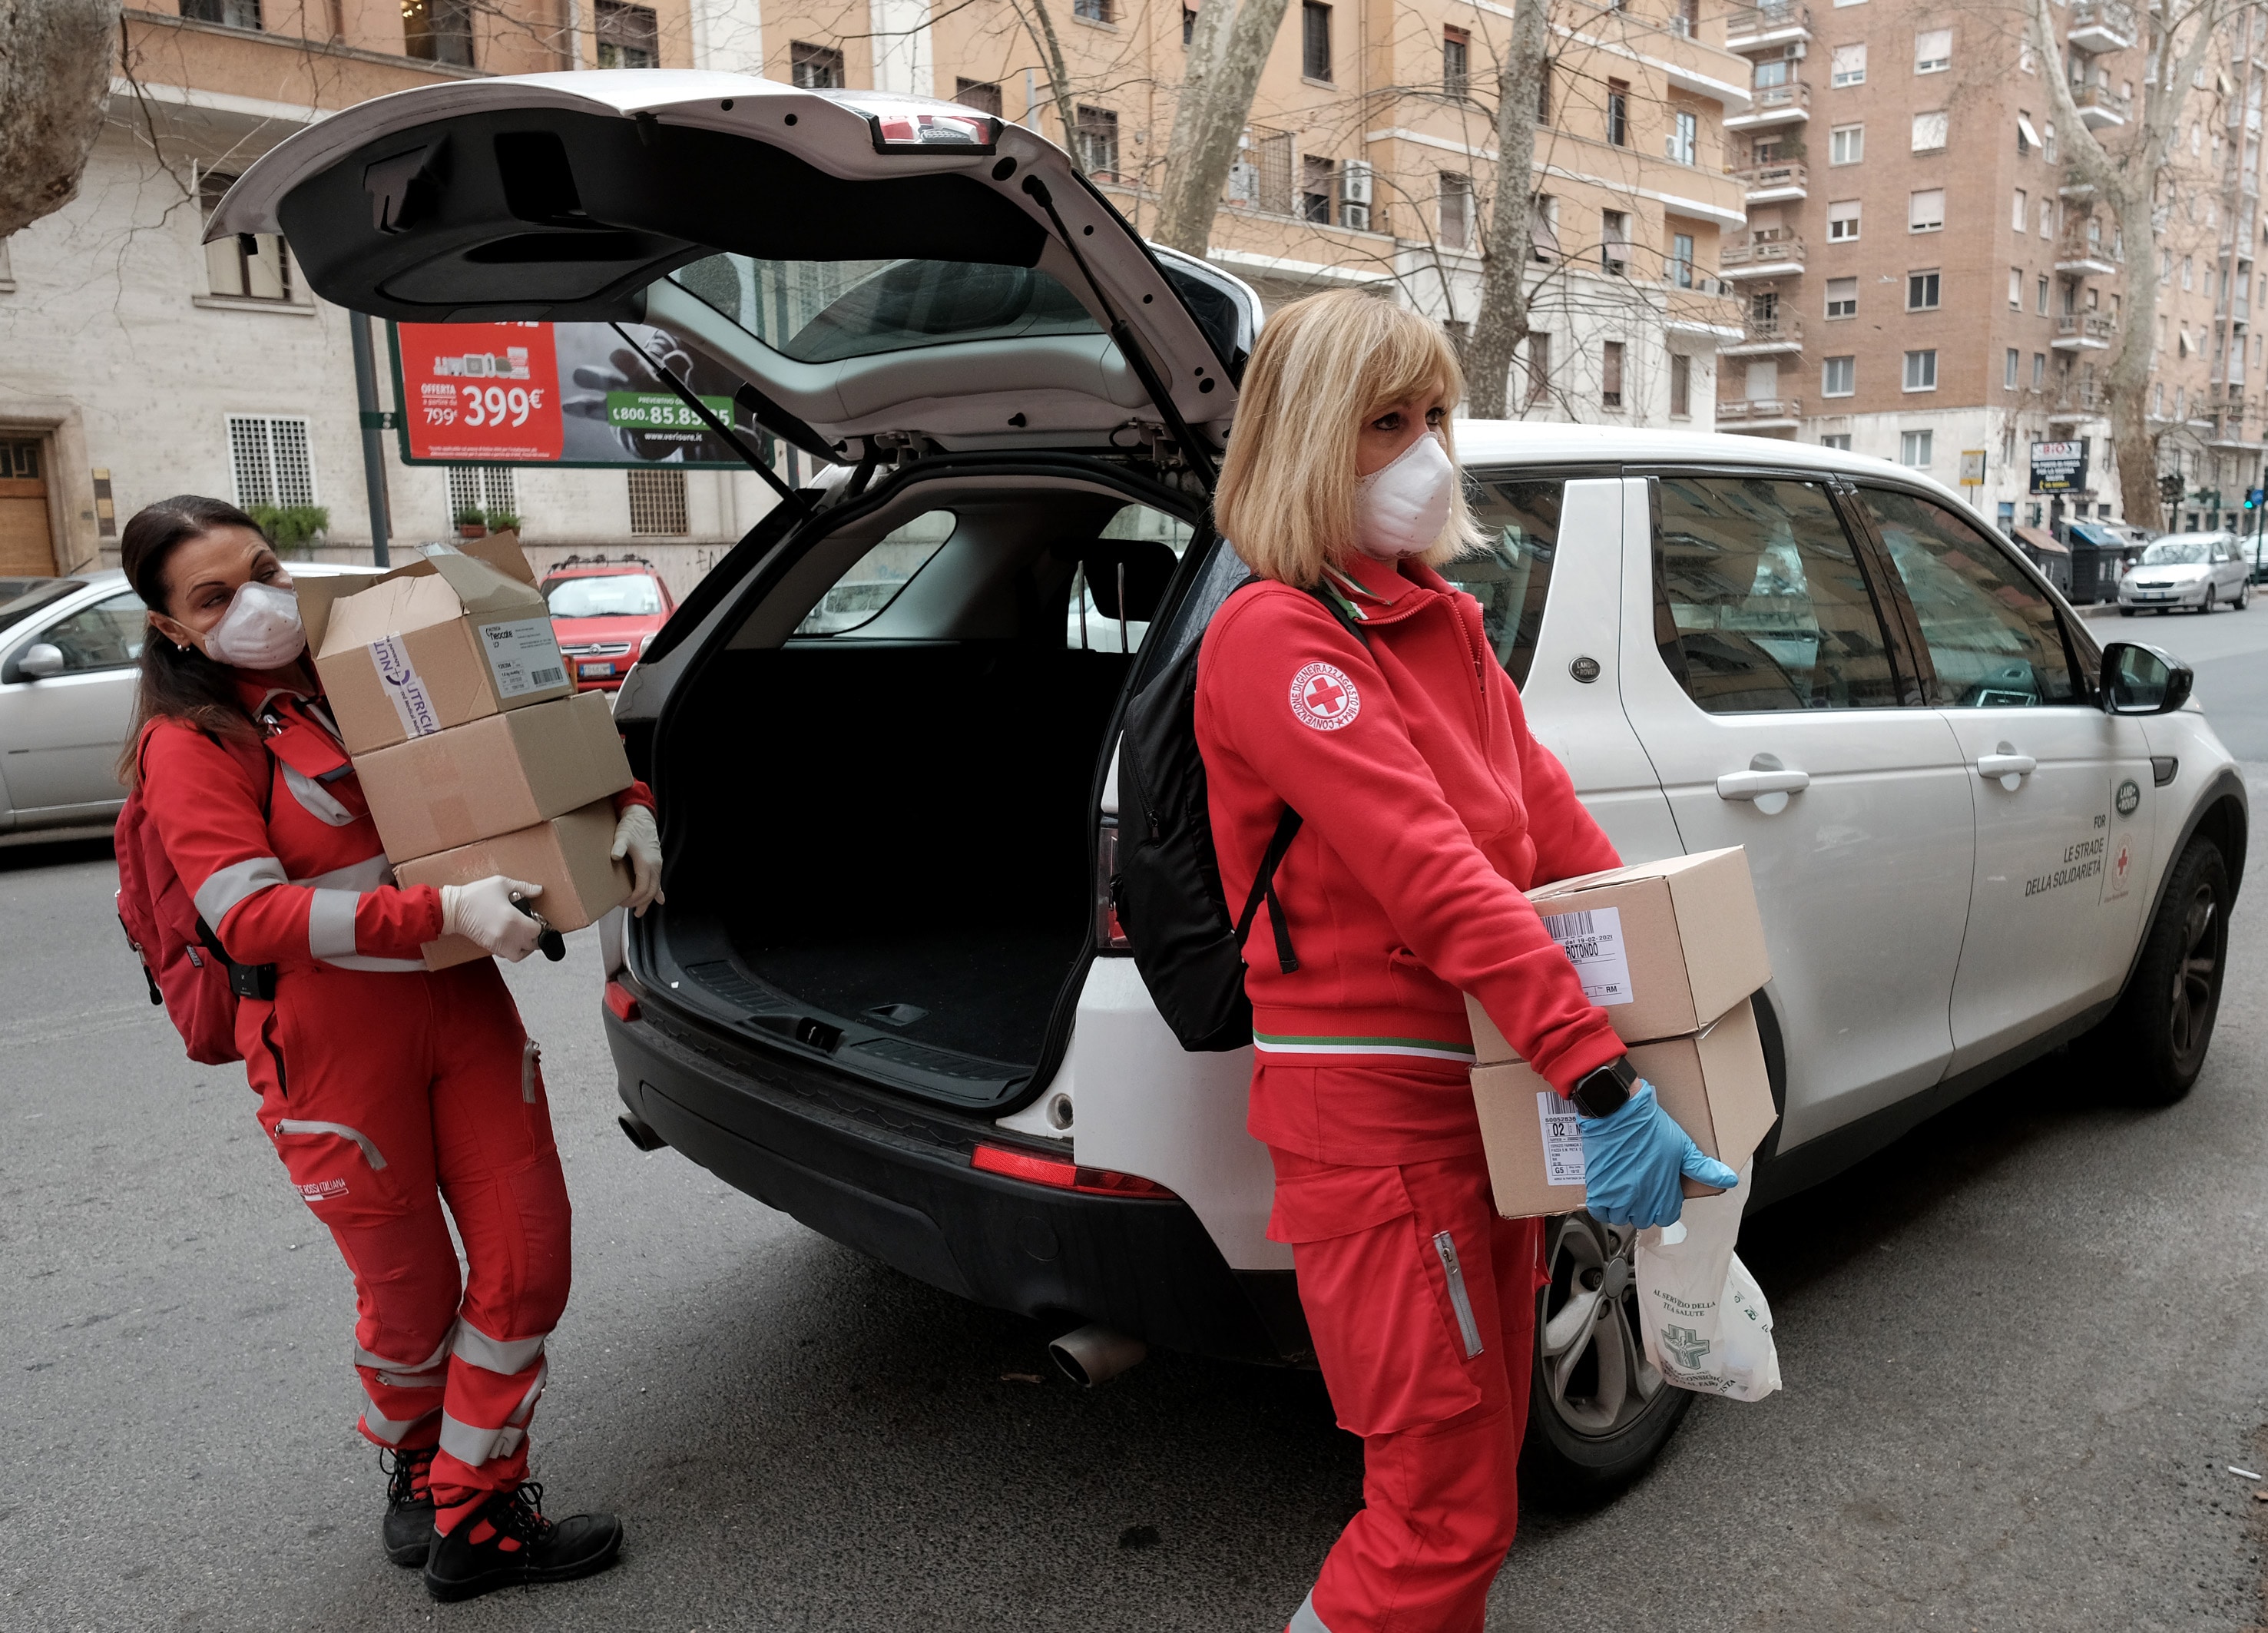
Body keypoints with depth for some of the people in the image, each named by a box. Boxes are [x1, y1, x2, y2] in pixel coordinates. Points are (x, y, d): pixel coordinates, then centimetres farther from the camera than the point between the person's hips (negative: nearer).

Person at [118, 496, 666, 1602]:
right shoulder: (192, 742, -7)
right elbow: (250, 916, -20)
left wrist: (627, 808, -3)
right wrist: (442, 911, -31)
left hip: (462, 1004, 5)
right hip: (333, 1040, -5)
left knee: (528, 1260, 4)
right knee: (411, 1294, 9)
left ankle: (472, 1513, 21)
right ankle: (414, 1471, 41)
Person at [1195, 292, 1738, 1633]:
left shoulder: (1444, 624, 14)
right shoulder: (1274, 637, -16)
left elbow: (1553, 818, 10)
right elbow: (1430, 874, -24)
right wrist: (1603, 1077, -28)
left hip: (1489, 1085, 9)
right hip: (1373, 1106, -9)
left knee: (1483, 1470, 21)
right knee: (1446, 1515, 0)